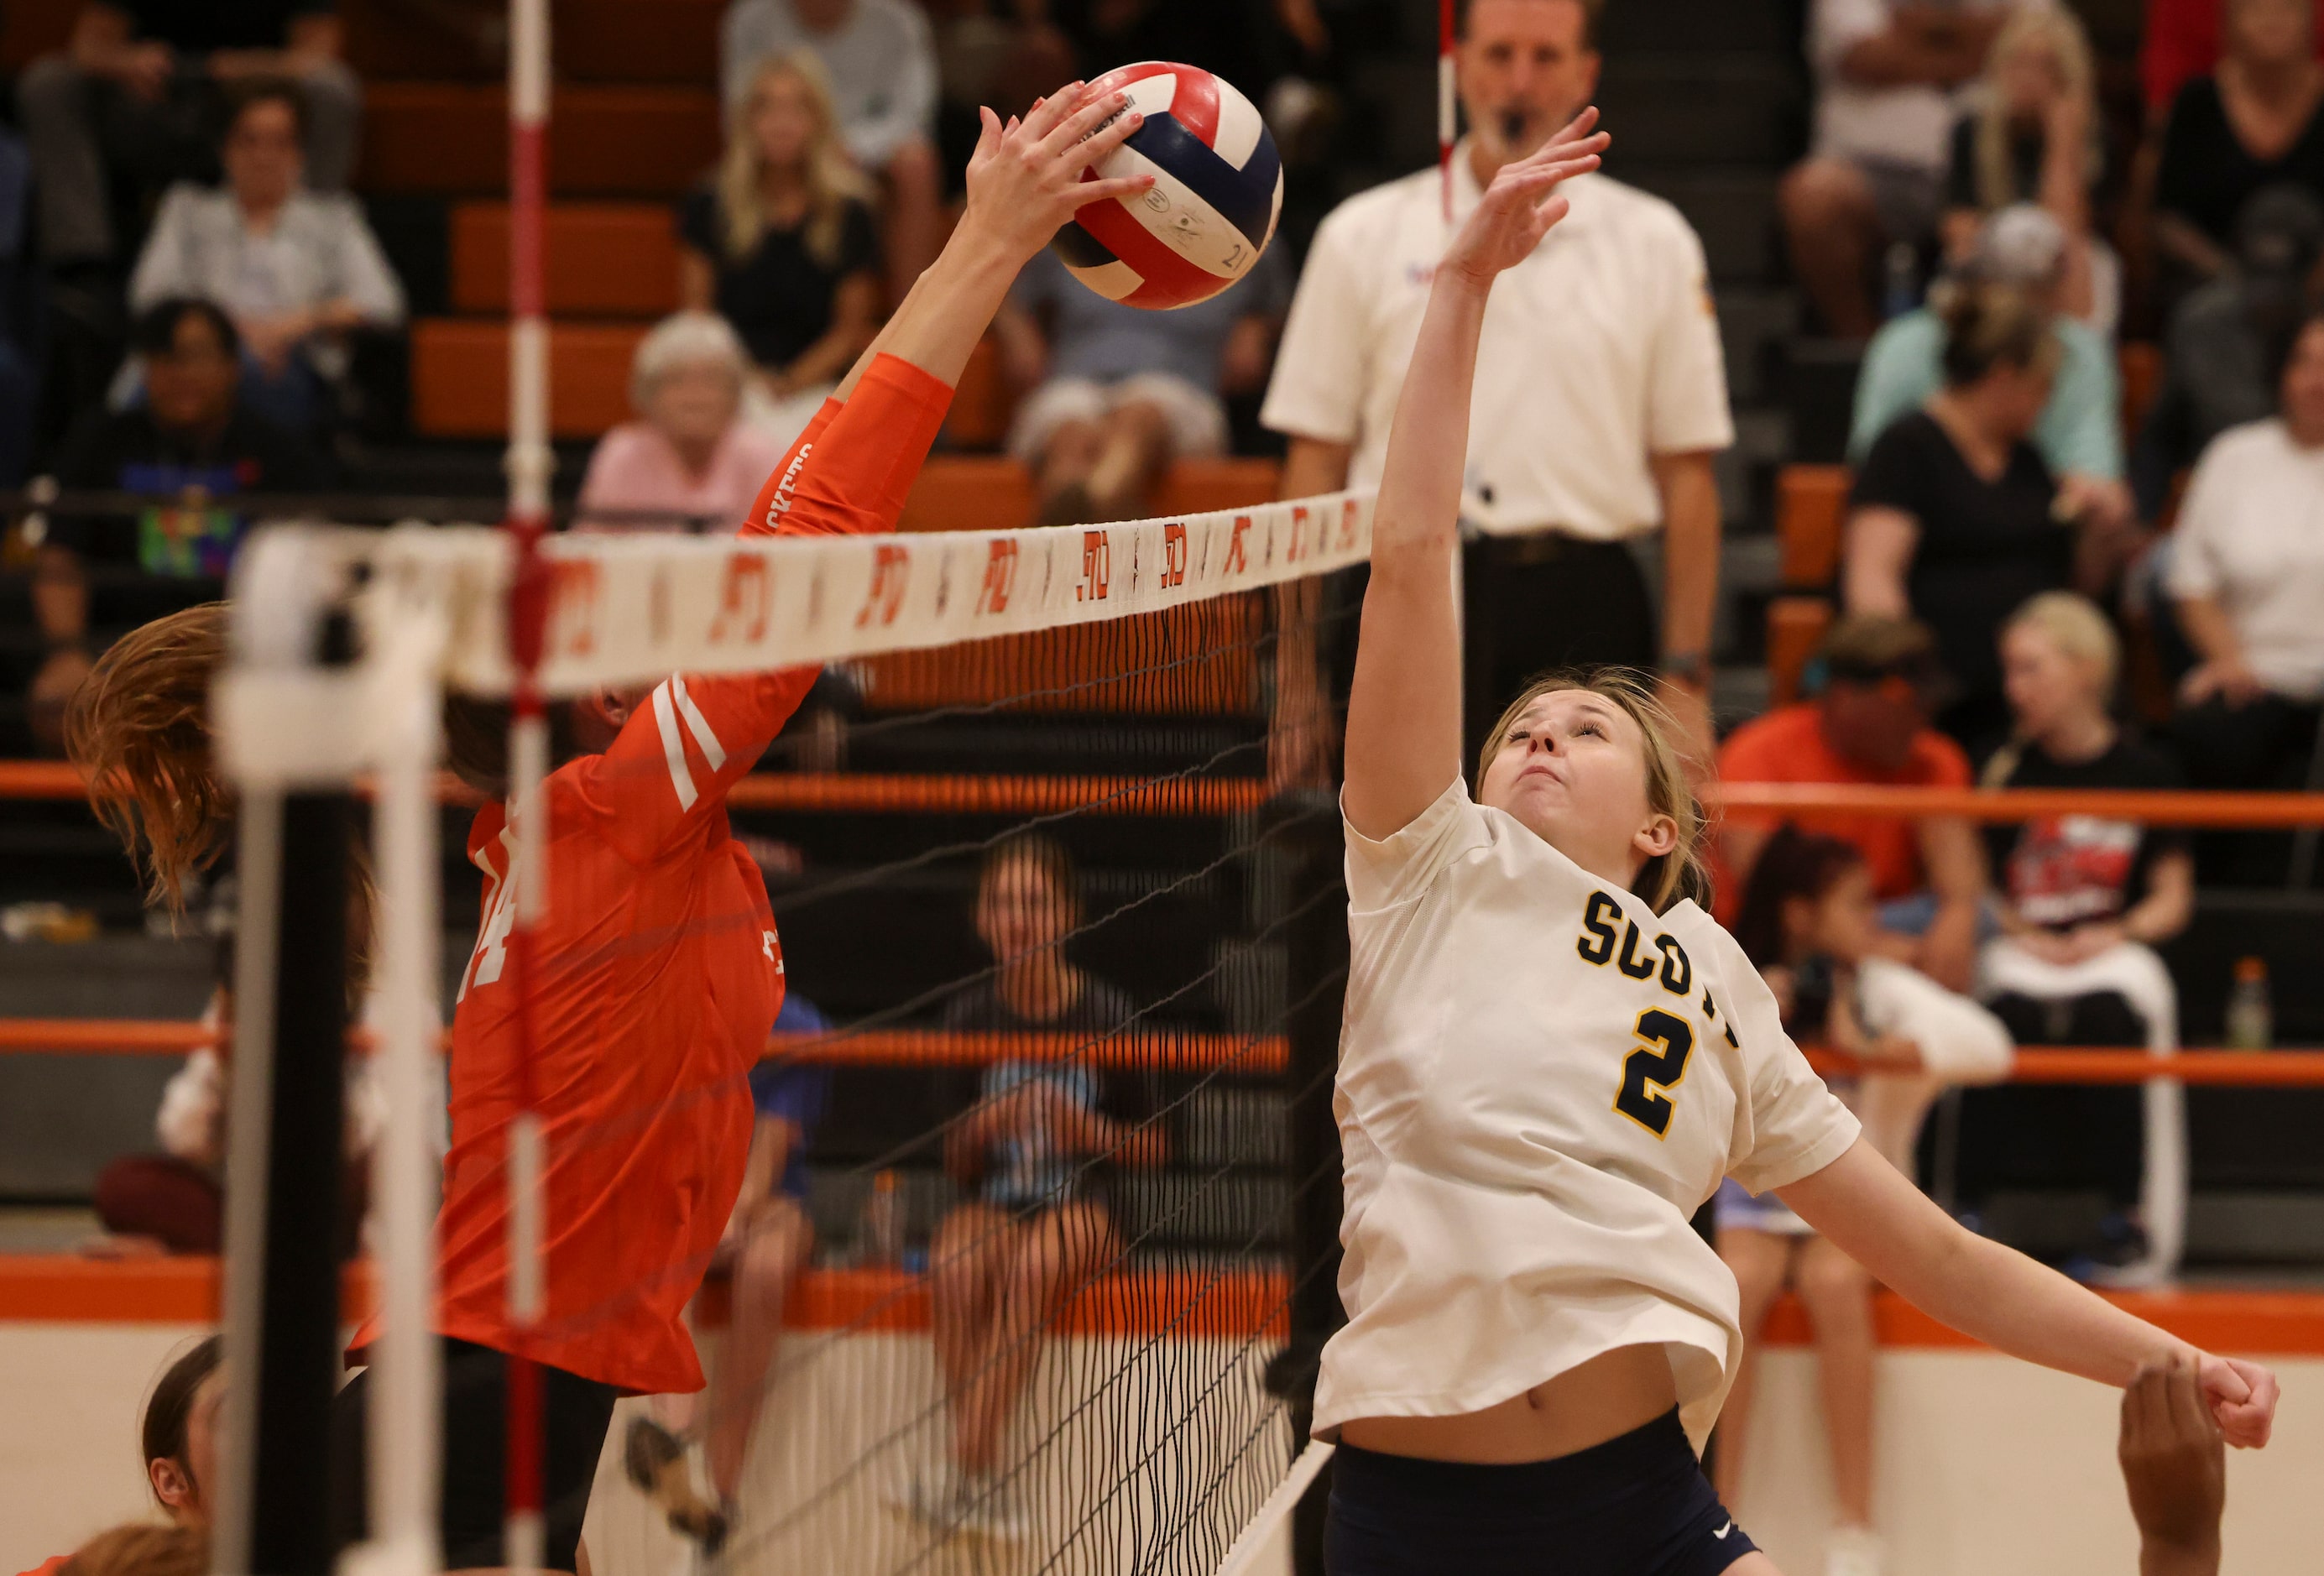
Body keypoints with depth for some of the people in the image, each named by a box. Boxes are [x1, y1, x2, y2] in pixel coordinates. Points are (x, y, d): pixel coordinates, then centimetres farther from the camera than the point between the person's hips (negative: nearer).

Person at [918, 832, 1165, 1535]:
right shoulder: (971, 1015, 4)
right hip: (994, 1205, 2)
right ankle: (983, 1479, -32)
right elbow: (957, 1166, 9)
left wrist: (1090, 1131, -13)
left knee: (1033, 1264, -37)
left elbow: (1153, 1149, 6)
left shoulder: (1105, 1014, -2)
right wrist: (984, 1125, -13)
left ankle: (963, 1470, -38)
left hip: (1083, 1207, -2)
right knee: (956, 1265, -34)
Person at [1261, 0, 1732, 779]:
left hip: (1585, 611, 1)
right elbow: (1315, 463, 6)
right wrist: (1294, 684, 0)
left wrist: (1686, 677, 0)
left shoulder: (1654, 243, 9)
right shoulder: (1363, 238, 7)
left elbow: (1686, 474, 7)